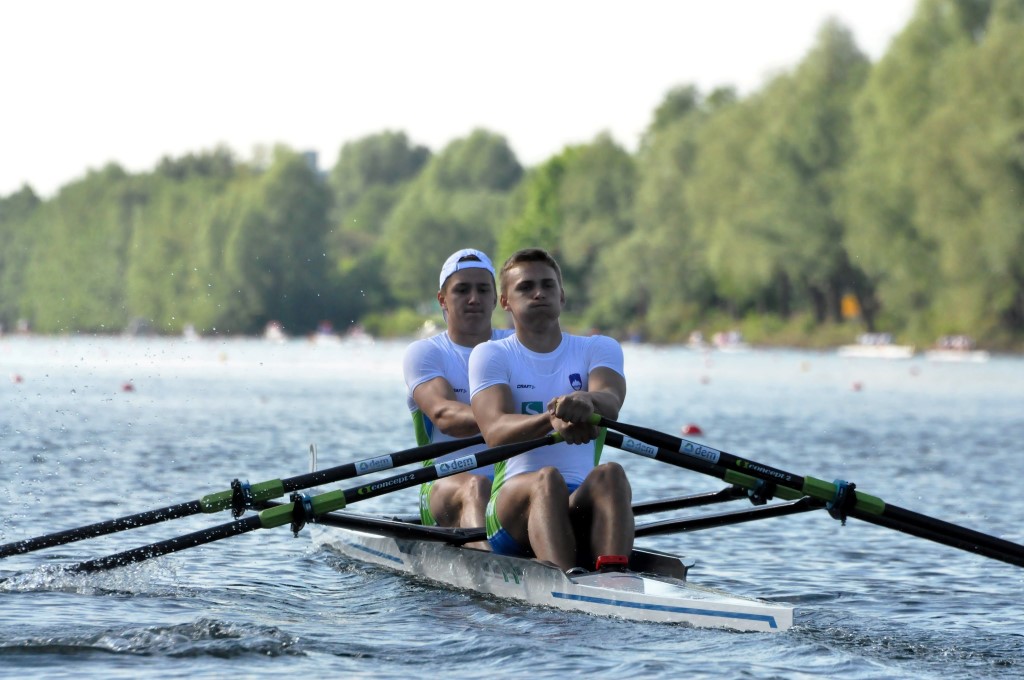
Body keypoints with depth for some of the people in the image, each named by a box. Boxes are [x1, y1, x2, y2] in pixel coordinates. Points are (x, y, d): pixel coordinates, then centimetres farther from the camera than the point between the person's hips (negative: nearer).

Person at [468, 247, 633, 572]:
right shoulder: (489, 355, 11)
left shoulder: (599, 348, 17)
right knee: (546, 480, -34)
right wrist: (551, 420, -33)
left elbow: (610, 402, -9)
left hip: (581, 509, 2)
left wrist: (587, 402, -36)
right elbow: (495, 432, -11)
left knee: (609, 474, -31)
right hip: (510, 504, -2)